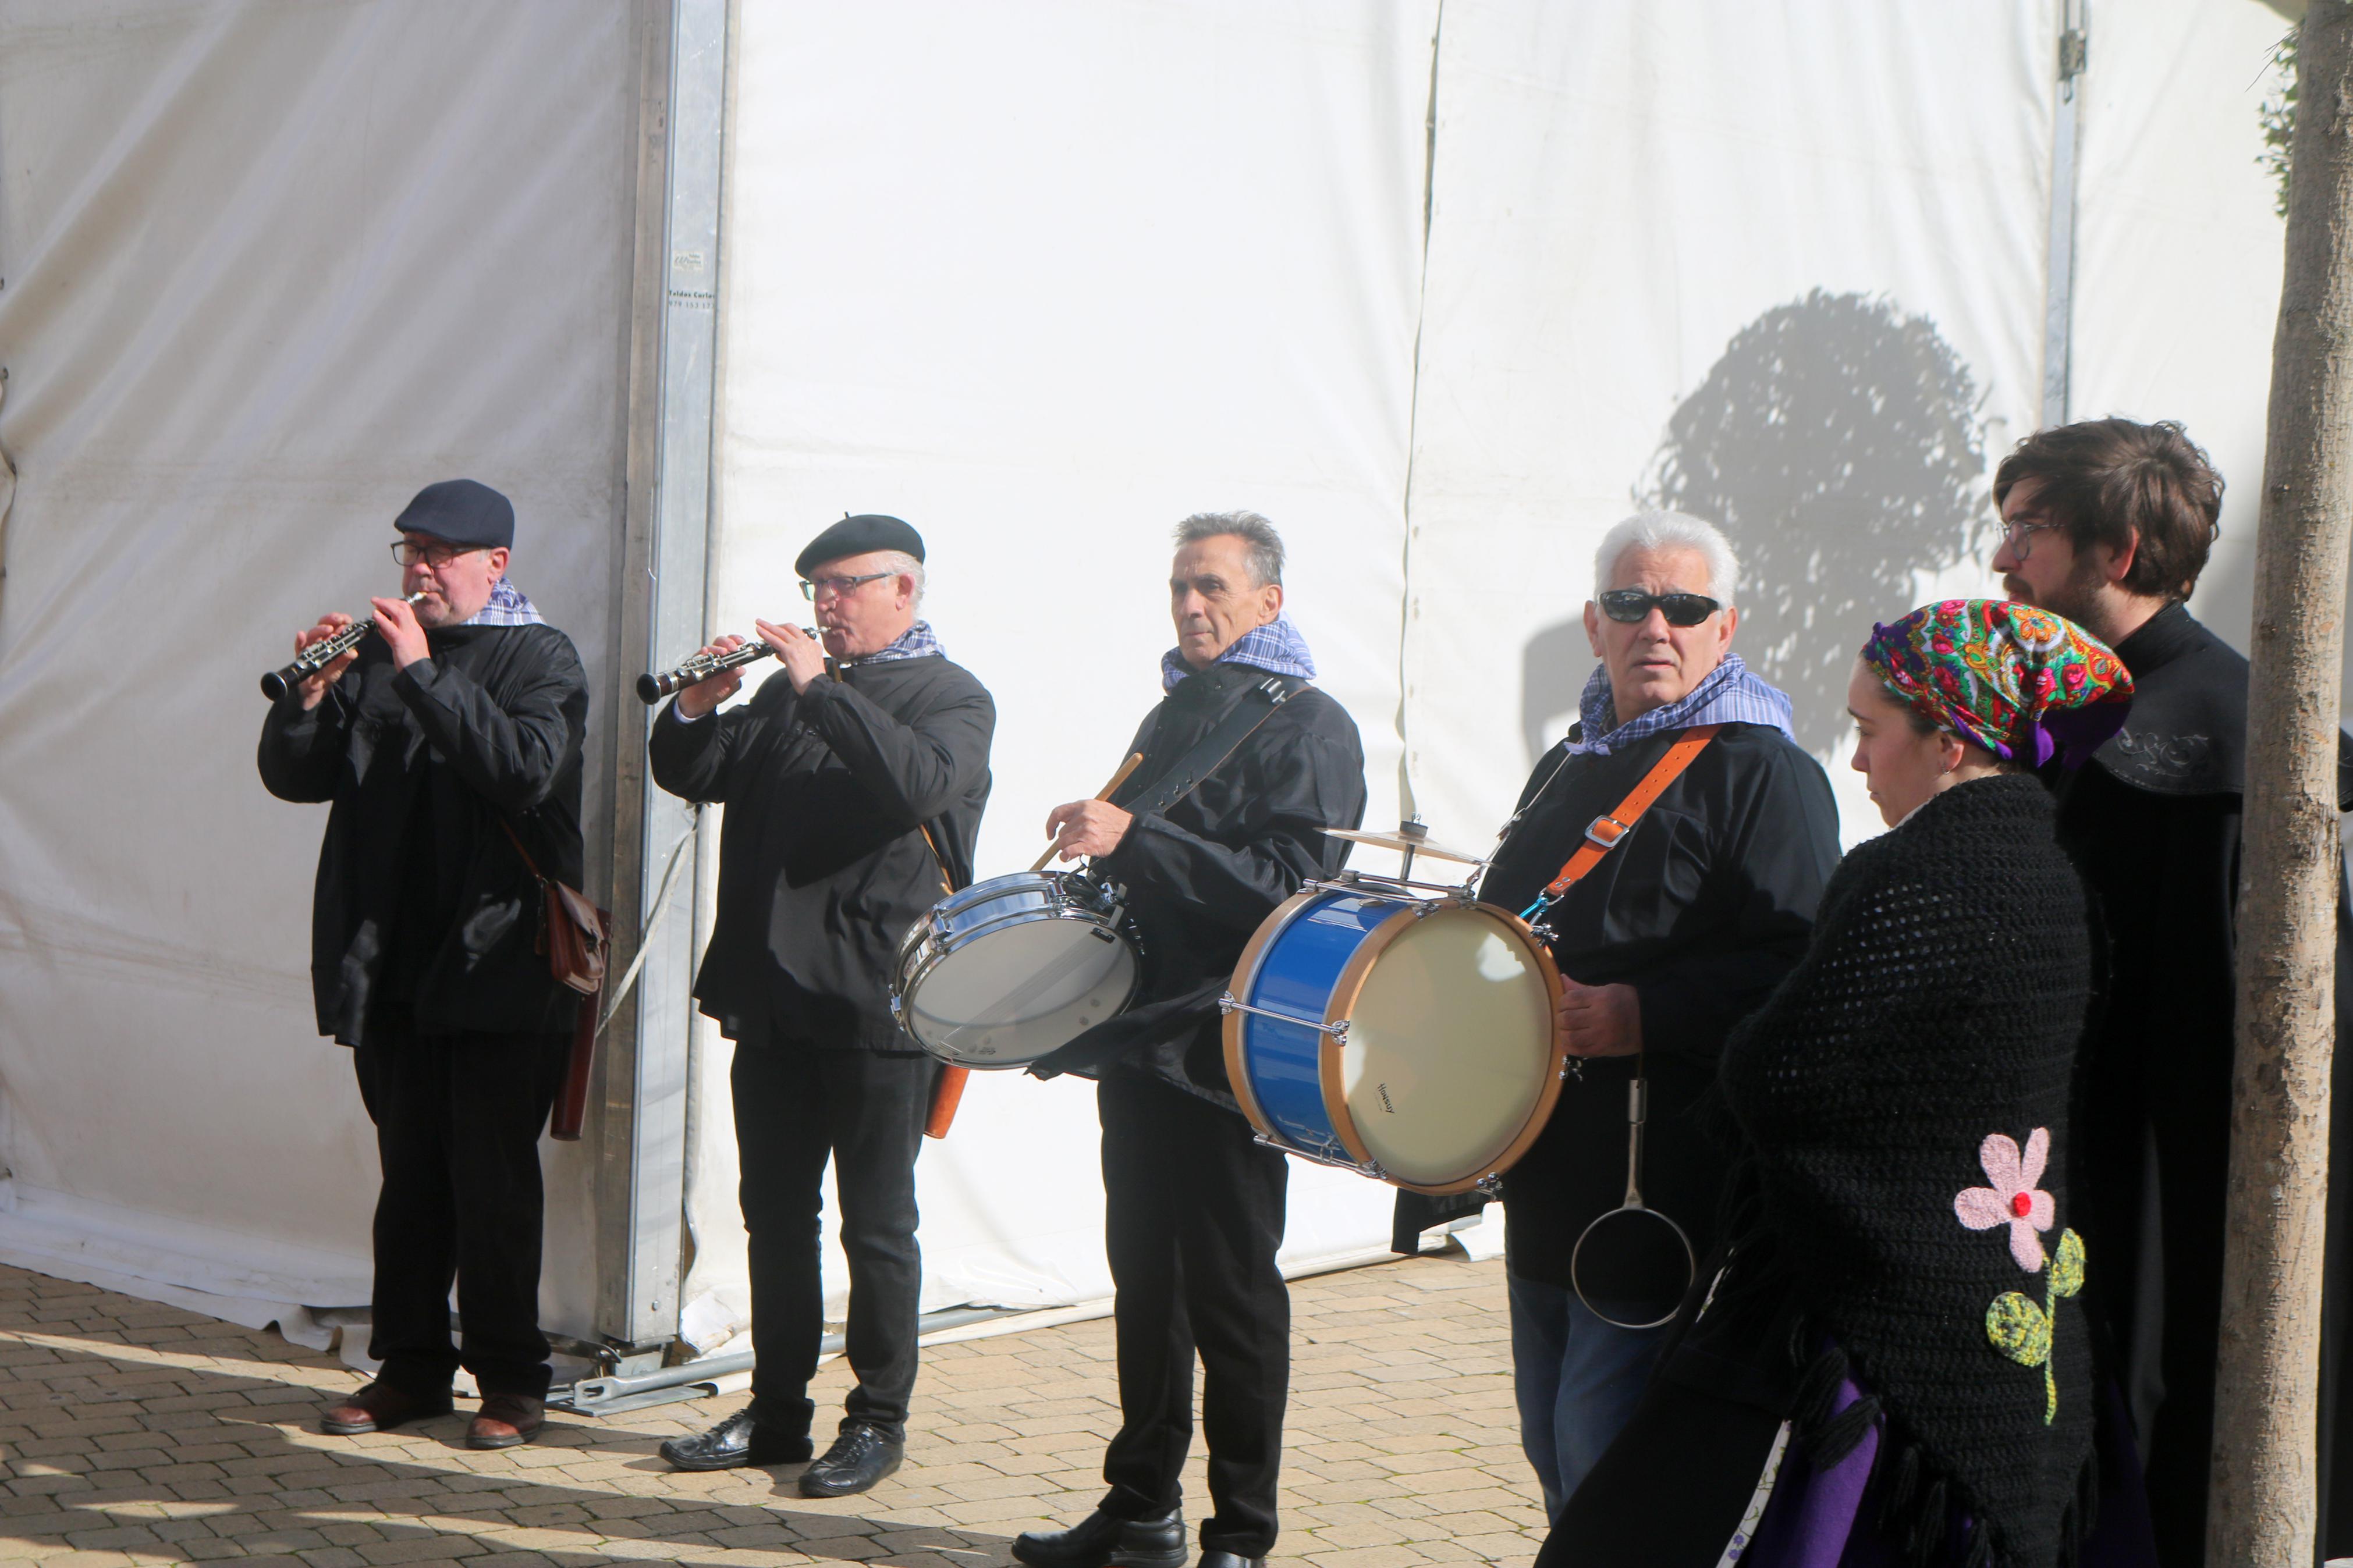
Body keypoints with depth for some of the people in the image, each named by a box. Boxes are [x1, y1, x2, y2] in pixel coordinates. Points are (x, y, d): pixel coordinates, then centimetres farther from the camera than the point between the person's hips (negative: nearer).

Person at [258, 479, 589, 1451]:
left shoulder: (539, 659, -1)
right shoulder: (374, 655, 12)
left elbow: (525, 769, -19)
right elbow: (293, 778, 8)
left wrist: (423, 673, -21)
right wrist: (311, 694, -11)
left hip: (498, 962, -4)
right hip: (392, 961, 4)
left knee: (494, 1180, -2)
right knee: (410, 1174, 10)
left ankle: (510, 1379, 7)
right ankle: (411, 1364, 19)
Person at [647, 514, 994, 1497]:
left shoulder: (953, 698, -1)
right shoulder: (790, 692, 17)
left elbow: (921, 783, -22)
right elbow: (689, 776, 13)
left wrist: (821, 689, -21)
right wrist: (697, 709, -6)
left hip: (877, 1002, -6)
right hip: (774, 998, 6)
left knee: (877, 1224, 1)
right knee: (775, 1215, 11)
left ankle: (878, 1420, 11)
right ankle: (776, 1411, 20)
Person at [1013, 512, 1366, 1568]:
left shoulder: (1306, 727, -7)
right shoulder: (1173, 715, 19)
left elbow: (1289, 884, -20)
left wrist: (1133, 839, -26)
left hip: (1232, 1049, -8)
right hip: (1142, 1037, 8)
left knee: (1230, 1292, -3)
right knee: (1144, 1277, 12)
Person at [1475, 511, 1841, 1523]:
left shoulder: (1764, 772, -8)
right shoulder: (1570, 765, 17)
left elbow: (1802, 967, -18)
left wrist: (1645, 1015, -25)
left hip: (1665, 1187, -8)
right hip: (1548, 1183, 8)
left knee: (1607, 1465, -9)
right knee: (1555, 1450, 15)